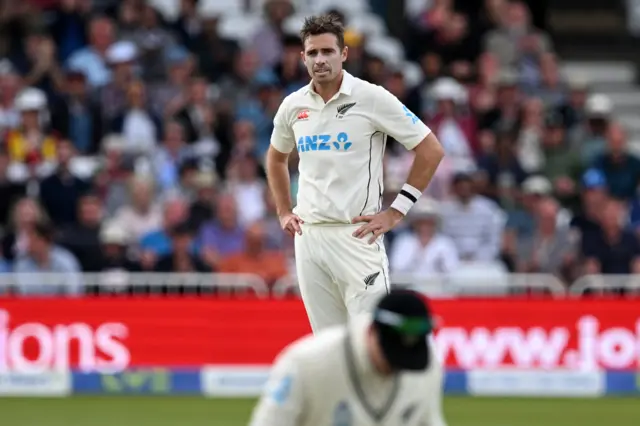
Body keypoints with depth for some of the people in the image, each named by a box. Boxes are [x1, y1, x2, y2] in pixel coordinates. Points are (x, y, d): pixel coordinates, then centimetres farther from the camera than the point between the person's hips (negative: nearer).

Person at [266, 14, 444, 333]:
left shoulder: (371, 98, -7)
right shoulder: (293, 105, 9)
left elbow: (431, 150, -4)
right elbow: (276, 158, 29)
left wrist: (396, 212, -6)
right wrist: (284, 213, 18)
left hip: (356, 236, -5)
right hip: (309, 236, 5)